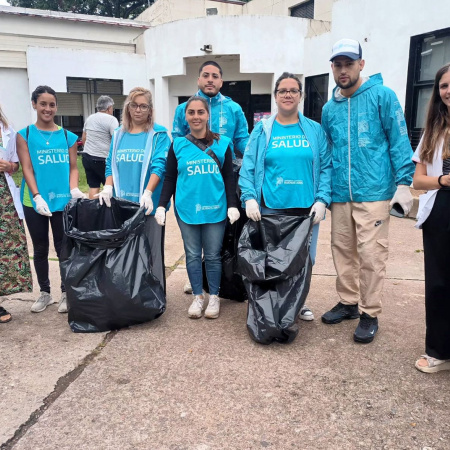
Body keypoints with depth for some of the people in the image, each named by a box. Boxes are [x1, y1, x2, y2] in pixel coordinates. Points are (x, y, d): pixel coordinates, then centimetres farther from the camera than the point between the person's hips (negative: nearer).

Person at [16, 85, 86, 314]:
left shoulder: (68, 136, 5)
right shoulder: (24, 135, 2)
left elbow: (73, 167, 6)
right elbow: (27, 169, -5)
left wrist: (73, 189, -11)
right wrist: (37, 197, -16)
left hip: (63, 200, 0)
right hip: (35, 201, 0)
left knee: (64, 247, 5)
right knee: (40, 249, 11)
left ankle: (66, 292, 20)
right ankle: (44, 292, 26)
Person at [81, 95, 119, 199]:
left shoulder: (90, 118, 14)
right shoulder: (111, 120, -9)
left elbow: (83, 139, 22)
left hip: (87, 157, 7)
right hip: (102, 159, -7)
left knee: (93, 187, 8)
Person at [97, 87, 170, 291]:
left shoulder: (158, 134, -2)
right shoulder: (118, 134, 13)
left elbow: (159, 165, -12)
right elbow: (111, 165, 12)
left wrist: (147, 193, -25)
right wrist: (108, 188, -6)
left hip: (148, 205, -4)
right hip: (122, 204, 5)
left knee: (152, 252, 1)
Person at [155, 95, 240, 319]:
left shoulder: (222, 143, 2)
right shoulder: (178, 145, 3)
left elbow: (229, 178, 3)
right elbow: (169, 179, 6)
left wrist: (232, 205, -4)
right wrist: (162, 205, -2)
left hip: (215, 209, -1)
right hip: (186, 209, 1)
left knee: (213, 255, 8)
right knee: (193, 255, 9)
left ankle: (214, 297, 23)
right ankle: (197, 297, 24)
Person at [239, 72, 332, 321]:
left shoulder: (315, 130, 7)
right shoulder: (262, 130, 4)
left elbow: (326, 167, 3)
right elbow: (248, 168, -1)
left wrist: (322, 199, -8)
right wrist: (249, 198, -14)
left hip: (306, 208, 1)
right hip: (271, 208, -1)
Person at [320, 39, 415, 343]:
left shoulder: (382, 96, -1)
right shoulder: (330, 108, 13)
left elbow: (399, 141, -3)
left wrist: (404, 182, -10)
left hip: (374, 192, -5)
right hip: (340, 194, 5)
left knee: (371, 255, -3)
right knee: (343, 251, 12)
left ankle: (370, 314, 11)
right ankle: (348, 303, 29)